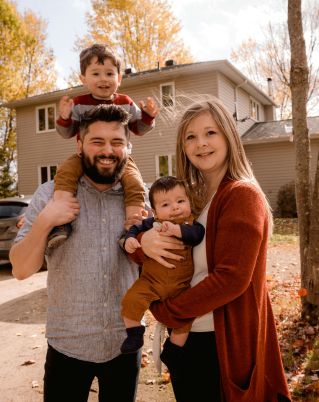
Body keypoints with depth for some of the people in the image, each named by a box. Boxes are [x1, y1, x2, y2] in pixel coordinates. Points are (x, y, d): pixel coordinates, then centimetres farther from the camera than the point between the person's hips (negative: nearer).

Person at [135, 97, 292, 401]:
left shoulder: (242, 195, -16)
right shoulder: (188, 196, 6)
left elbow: (231, 277, -23)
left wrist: (166, 311, -16)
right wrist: (142, 240, -17)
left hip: (224, 343, -7)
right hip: (183, 337, 7)